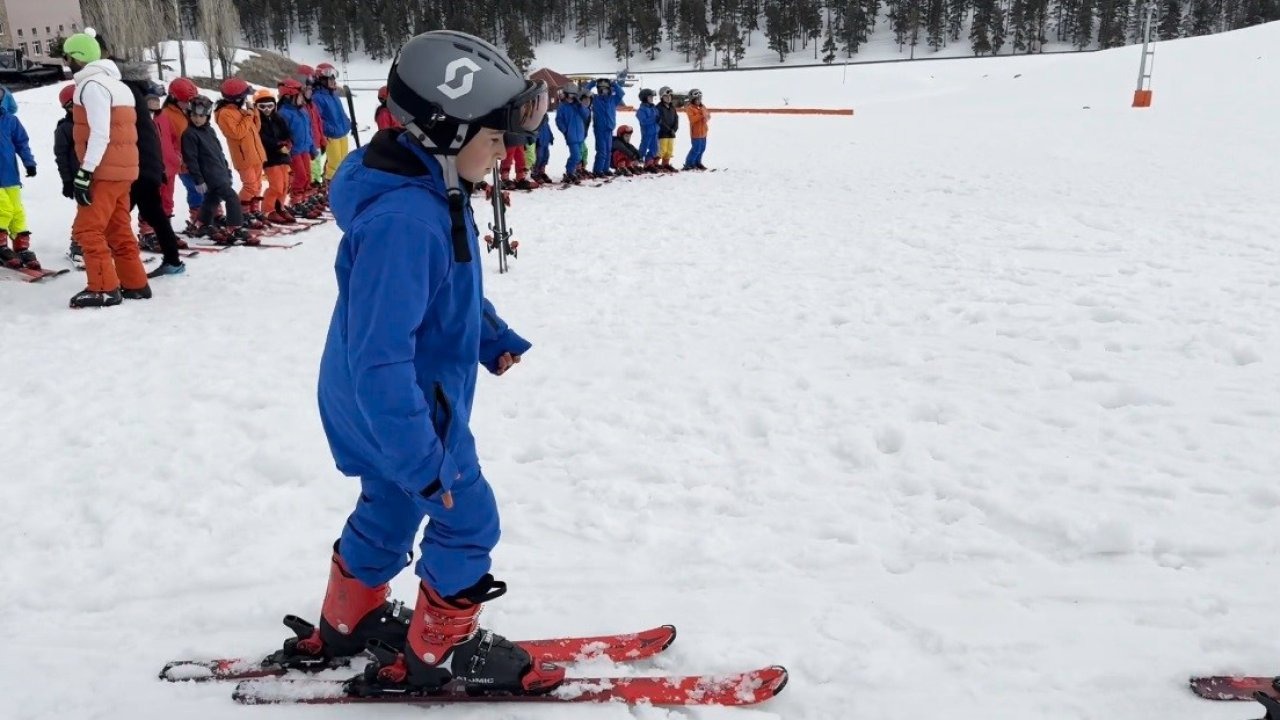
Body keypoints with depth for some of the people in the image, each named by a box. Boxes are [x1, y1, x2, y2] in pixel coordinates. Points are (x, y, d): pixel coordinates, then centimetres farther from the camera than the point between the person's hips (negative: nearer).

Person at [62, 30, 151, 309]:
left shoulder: (92, 85, -13)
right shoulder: (114, 83, 18)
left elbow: (100, 134, -20)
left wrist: (84, 173, -21)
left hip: (105, 171, -10)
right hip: (121, 169, 10)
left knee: (87, 229, -6)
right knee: (118, 230, 13)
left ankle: (104, 289, -6)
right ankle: (135, 284, 15)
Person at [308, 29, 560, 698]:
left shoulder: (434, 191, 0)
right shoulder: (401, 219, -33)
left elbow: (457, 287, 18)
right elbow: (380, 359, -34)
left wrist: (493, 337, 9)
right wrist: (421, 459, -31)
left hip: (386, 404, 10)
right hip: (402, 412, -10)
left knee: (386, 509, 25)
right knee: (468, 522, 6)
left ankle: (348, 622, 46)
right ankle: (439, 653, 25)